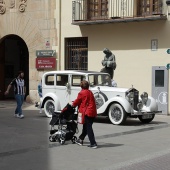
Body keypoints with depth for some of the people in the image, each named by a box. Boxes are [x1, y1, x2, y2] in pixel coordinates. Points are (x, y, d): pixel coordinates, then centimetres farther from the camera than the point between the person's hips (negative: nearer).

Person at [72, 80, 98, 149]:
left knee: (88, 128, -5)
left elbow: (77, 101, 0)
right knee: (86, 127, 18)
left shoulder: (81, 93, -8)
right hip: (93, 112, 7)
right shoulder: (90, 92, 12)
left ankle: (93, 144, -9)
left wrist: (73, 104, 23)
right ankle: (81, 139, 31)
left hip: (87, 112, -7)